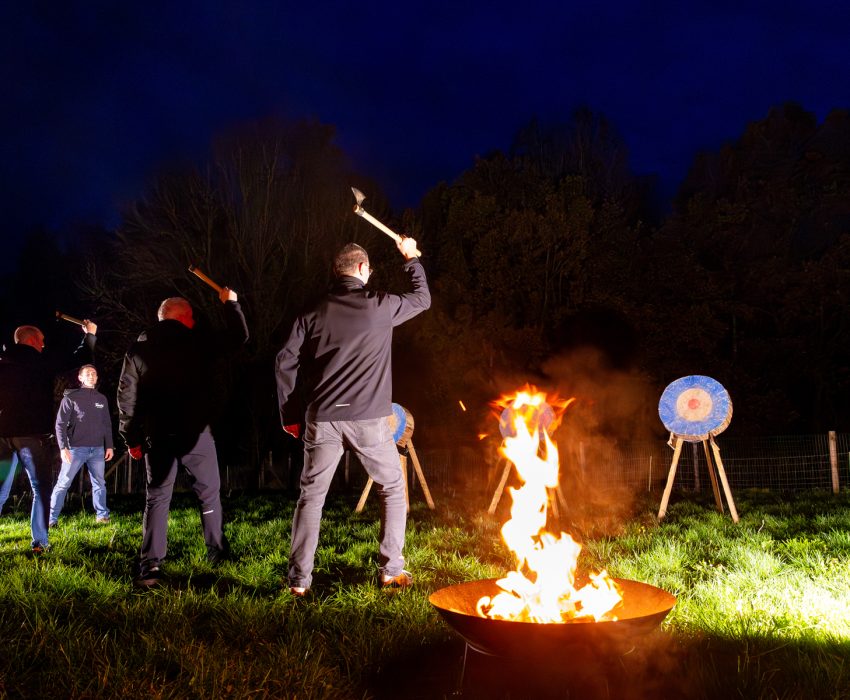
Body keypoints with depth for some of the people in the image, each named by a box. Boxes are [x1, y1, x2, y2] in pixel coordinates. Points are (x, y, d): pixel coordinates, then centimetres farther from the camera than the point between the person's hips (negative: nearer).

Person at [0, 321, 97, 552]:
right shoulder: (43, 362, 0)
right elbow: (81, 358, 4)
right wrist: (90, 334, 19)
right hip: (32, 435, -4)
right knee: (41, 489, 5)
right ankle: (39, 542, -1)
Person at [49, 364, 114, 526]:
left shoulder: (102, 399, 12)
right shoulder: (71, 397, -1)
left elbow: (107, 425, 16)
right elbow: (60, 424, -4)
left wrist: (109, 446, 10)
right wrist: (63, 447, -12)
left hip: (98, 449, 4)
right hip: (76, 449, -4)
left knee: (99, 484, 9)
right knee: (63, 484, -3)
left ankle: (102, 515, 18)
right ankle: (51, 519, 1)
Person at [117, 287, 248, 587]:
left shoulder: (138, 349, 4)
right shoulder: (199, 343, -2)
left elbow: (126, 397, 2)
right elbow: (239, 337, 9)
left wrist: (131, 438, 9)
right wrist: (230, 304, 21)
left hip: (157, 436, 2)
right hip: (195, 433, -2)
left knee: (156, 498, 5)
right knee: (209, 493, 14)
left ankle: (150, 566, -5)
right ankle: (216, 551, 21)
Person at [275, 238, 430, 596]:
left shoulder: (314, 314, 7)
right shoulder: (380, 305, -2)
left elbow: (286, 361, 3)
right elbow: (422, 298, 16)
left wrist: (289, 414, 11)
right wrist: (412, 259, 30)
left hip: (322, 419, 2)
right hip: (368, 418, -2)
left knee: (311, 496, 11)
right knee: (393, 489, 15)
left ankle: (299, 577, 9)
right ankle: (391, 569, 15)